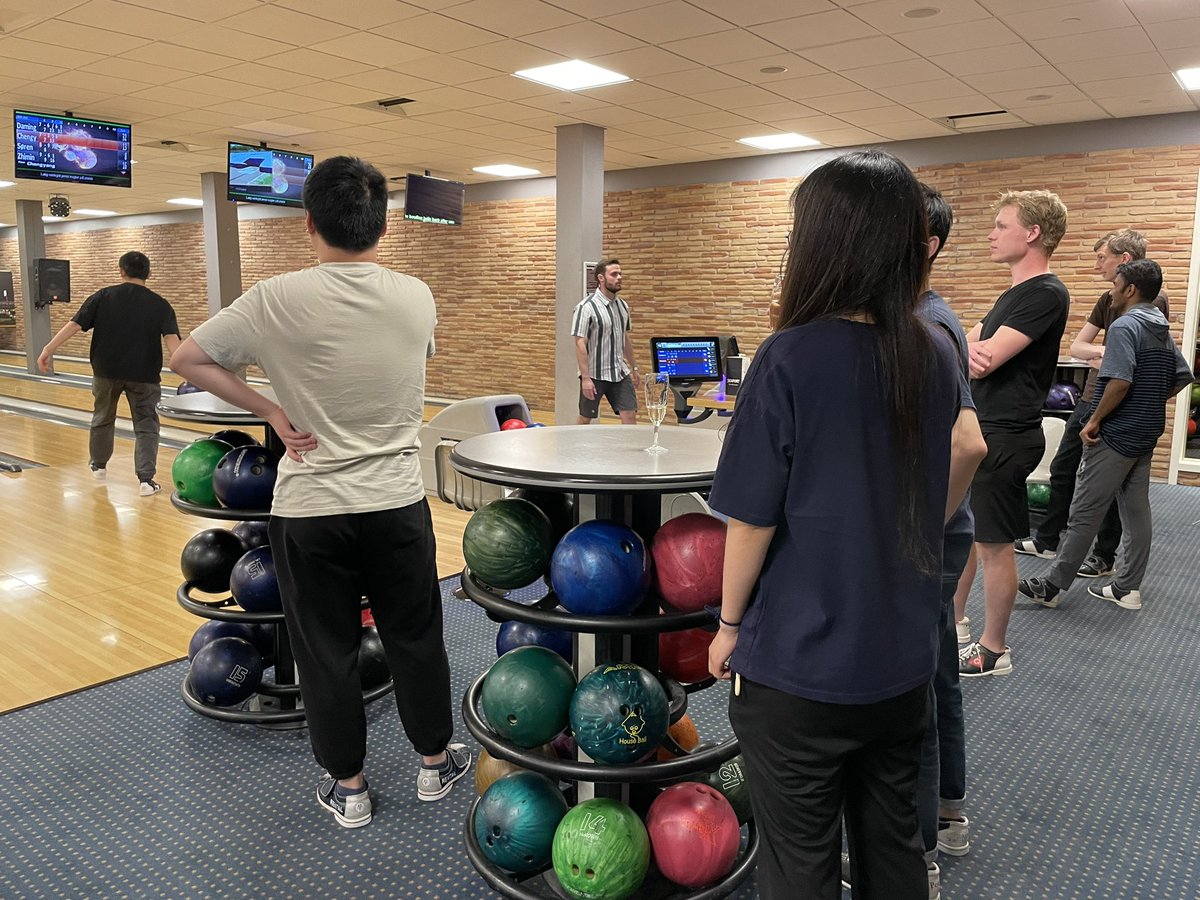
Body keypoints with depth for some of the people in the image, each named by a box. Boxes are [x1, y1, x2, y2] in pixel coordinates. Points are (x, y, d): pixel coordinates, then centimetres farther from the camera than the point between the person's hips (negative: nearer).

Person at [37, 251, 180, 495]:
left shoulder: (103, 296, 0)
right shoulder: (160, 305, -3)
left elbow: (74, 325, -7)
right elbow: (172, 340, -16)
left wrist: (48, 350, -5)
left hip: (106, 372, 2)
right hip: (143, 375, -2)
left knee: (103, 418, 22)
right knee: (146, 426, 3)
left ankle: (98, 465, 41)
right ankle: (146, 479, -9)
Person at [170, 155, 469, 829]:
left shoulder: (280, 300, -12)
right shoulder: (417, 299, -4)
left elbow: (189, 359, -5)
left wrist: (270, 411, -1)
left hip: (310, 508, -2)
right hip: (396, 501, 2)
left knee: (327, 651, 12)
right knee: (415, 639, 17)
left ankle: (348, 786, 26)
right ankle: (436, 761, 32)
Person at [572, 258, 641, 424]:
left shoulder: (622, 305, 7)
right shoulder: (587, 307, -14)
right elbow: (580, 343, -17)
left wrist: (634, 368, 18)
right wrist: (585, 377, -21)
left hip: (620, 373, 6)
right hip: (594, 375, -6)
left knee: (630, 416, 0)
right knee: (585, 419, 8)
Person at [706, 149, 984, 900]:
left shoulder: (791, 359, -20)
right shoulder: (938, 354, -1)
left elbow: (752, 520, -16)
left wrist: (730, 623, 0)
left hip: (798, 668, -6)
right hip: (903, 661, 6)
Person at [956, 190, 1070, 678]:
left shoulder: (1046, 294, -17)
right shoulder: (1014, 294, 15)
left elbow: (986, 360, -24)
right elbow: (970, 345, 8)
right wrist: (970, 346, -16)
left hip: (1004, 437, -10)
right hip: (979, 429, 10)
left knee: (993, 545, 1)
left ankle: (993, 651, 16)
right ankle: (953, 620, 34)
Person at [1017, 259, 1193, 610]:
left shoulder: (1124, 326, -16)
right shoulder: (1163, 331, 12)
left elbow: (1120, 381, -26)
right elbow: (1182, 378, 19)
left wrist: (1095, 420, -17)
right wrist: (1151, 404, 18)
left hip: (1116, 435, -9)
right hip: (1146, 436, 9)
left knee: (1084, 512, -3)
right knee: (1136, 511, 11)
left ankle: (1053, 585, 3)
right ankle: (1128, 588, 18)